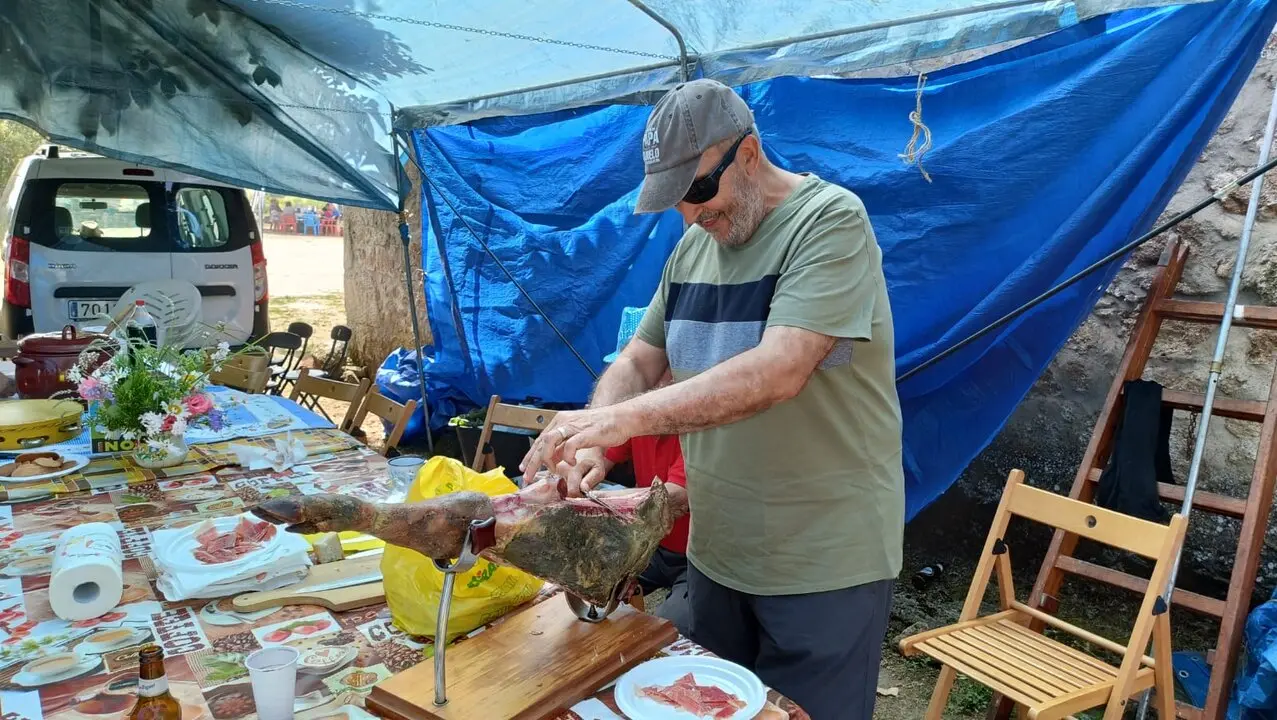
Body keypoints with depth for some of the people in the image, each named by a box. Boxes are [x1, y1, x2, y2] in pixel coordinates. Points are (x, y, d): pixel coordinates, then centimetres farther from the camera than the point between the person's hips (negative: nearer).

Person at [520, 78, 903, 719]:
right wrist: (589, 442, -11)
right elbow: (640, 361, 8)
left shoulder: (830, 221, -16)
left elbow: (778, 373, -29)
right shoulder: (693, 246, 7)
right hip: (715, 552, 7)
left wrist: (625, 417, -33)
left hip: (825, 564, -6)